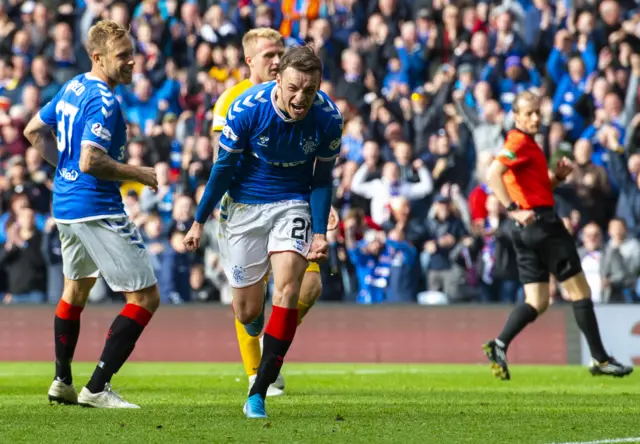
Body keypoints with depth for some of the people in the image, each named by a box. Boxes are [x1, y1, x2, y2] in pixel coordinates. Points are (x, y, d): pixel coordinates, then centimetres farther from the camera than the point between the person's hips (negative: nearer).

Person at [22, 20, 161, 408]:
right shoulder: (104, 102, -19)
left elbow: (35, 131, 20)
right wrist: (137, 174, -15)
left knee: (76, 289, 28)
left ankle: (62, 382, 35)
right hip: (97, 209, -10)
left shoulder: (73, 88, 9)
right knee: (146, 297, -6)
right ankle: (97, 388, -10)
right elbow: (91, 162, -27)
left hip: (65, 204, 10)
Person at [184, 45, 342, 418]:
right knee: (248, 313, 3)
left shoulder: (328, 118, -17)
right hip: (244, 204, 0)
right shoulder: (247, 109, -22)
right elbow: (224, 167, -8)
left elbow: (322, 180, -2)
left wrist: (321, 232, -11)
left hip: (293, 203, 0)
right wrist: (199, 221, -3)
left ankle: (258, 394, -16)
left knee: (287, 288, -22)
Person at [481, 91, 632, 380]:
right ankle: (600, 359, 0)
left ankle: (499, 346, -13)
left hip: (527, 230, 10)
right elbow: (493, 173, -27)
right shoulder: (520, 143, -11)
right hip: (542, 223, -10)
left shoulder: (528, 144, 19)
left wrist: (558, 176, 8)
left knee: (536, 302, 5)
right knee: (580, 290, -2)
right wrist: (513, 209, -31)